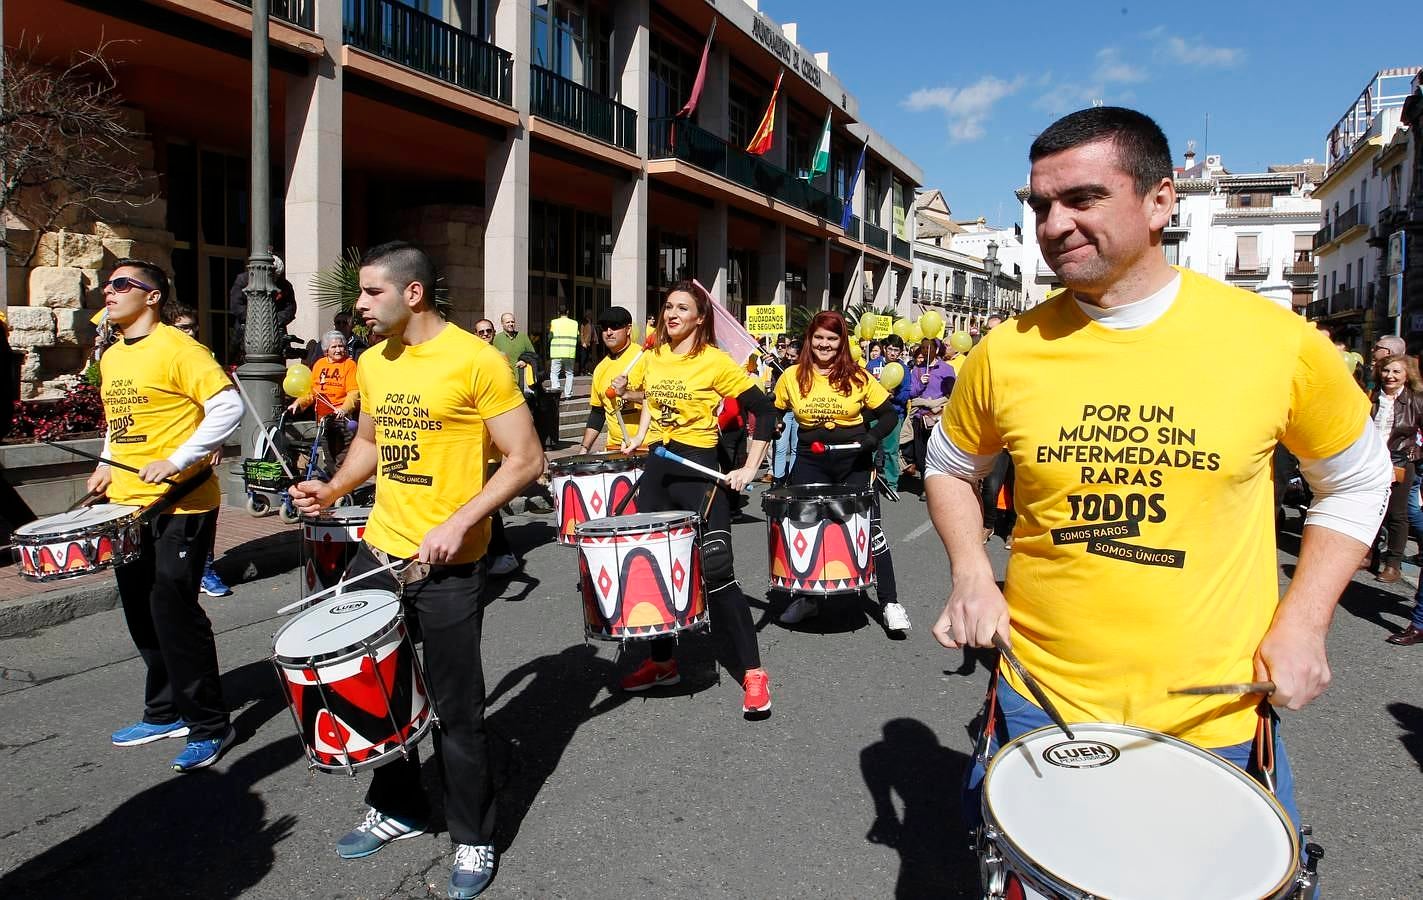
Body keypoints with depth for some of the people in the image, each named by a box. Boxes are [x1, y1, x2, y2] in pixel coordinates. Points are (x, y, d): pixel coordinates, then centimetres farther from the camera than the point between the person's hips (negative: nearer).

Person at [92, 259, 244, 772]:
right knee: (142, 615, 15)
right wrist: (108, 464, 12)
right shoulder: (110, 357, 15)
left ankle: (210, 726, 7)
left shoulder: (176, 348, -12)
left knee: (174, 614, -7)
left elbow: (228, 407, -21)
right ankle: (166, 712, 31)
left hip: (179, 507, -9)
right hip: (127, 507, 9)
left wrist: (176, 461, -23)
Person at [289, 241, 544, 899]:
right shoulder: (373, 363, 7)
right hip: (379, 550, 7)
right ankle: (397, 809, 40)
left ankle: (473, 841, 25)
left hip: (447, 566, -7)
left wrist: (458, 523, -23)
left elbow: (526, 459, -15)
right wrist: (333, 489, 5)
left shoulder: (474, 360, -14)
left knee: (456, 710, 4)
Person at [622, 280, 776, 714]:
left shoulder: (715, 361, -11)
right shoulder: (655, 358, 8)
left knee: (715, 571, -10)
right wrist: (640, 435, 16)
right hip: (656, 468, 7)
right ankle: (662, 661, 26)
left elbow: (763, 409, -10)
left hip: (698, 468, -7)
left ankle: (753, 671, -1)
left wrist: (750, 468, -13)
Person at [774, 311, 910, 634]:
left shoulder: (857, 377, -4)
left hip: (854, 462, -2)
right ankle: (808, 597, 26)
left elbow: (889, 416, 1)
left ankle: (890, 602, 6)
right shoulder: (792, 377, 0)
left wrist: (873, 437, -19)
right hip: (810, 463, 2)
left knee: (870, 528, -4)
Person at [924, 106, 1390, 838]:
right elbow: (950, 467, 11)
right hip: (1041, 704, 1)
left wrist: (1303, 623, -3)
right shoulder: (1007, 352, -7)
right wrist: (970, 573, -5)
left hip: (1217, 715, 0)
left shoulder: (1273, 339, -9)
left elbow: (1356, 481, 7)